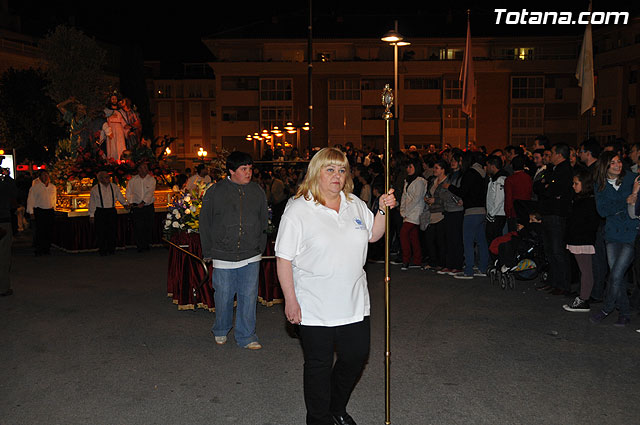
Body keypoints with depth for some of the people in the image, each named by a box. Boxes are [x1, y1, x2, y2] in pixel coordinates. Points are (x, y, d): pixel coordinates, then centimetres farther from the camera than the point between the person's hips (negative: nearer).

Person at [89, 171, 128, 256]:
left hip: (112, 211, 3)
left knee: (112, 231, 4)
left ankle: (111, 249, 17)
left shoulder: (114, 186, 5)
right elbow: (92, 203, 0)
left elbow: (120, 196, 17)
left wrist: (125, 203, 5)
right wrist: (91, 215, -1)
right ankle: (102, 250, 11)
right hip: (100, 212, -3)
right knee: (101, 232, 0)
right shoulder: (95, 189, -3)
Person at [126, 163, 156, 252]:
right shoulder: (133, 180, 5)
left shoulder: (151, 179, 1)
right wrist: (131, 202, -4)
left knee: (149, 227, 2)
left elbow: (150, 192, -9)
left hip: (148, 206, 0)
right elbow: (128, 193, 10)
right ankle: (140, 246, 5)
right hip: (136, 207, 0)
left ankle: (146, 245, 17)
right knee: (138, 227, -5)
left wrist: (143, 202, -19)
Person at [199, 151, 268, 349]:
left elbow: (264, 222, 14)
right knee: (224, 296, 10)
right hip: (223, 257, -2)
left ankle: (246, 336, 18)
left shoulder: (257, 191, 4)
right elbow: (205, 223, 3)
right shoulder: (215, 192, -3)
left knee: (249, 296, 4)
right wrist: (208, 252, 3)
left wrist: (261, 248, 11)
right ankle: (221, 331, 33)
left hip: (251, 257, 2)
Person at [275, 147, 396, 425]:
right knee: (319, 365, 8)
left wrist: (383, 210, 1)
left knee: (356, 356, 15)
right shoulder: (298, 210, -11)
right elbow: (284, 259, -12)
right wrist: (290, 300, -15)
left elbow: (372, 235, 18)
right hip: (315, 308, -5)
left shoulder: (355, 205, 6)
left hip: (354, 303, 6)